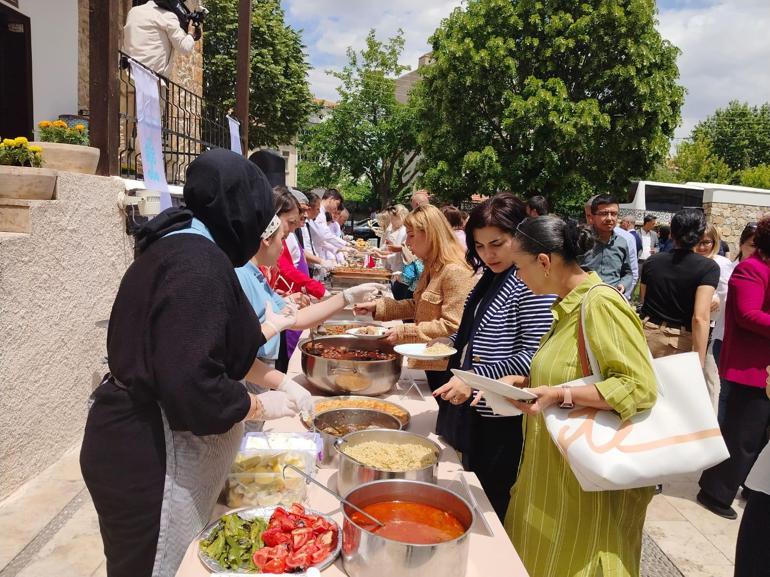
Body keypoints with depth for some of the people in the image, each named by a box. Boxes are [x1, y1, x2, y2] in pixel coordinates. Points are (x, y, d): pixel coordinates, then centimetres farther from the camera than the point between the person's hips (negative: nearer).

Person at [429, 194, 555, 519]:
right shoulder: (490, 278, 10)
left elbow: (533, 355, -21)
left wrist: (476, 378, -26)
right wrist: (447, 344, 7)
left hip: (501, 419, -8)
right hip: (469, 410, 8)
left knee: (492, 504, 6)